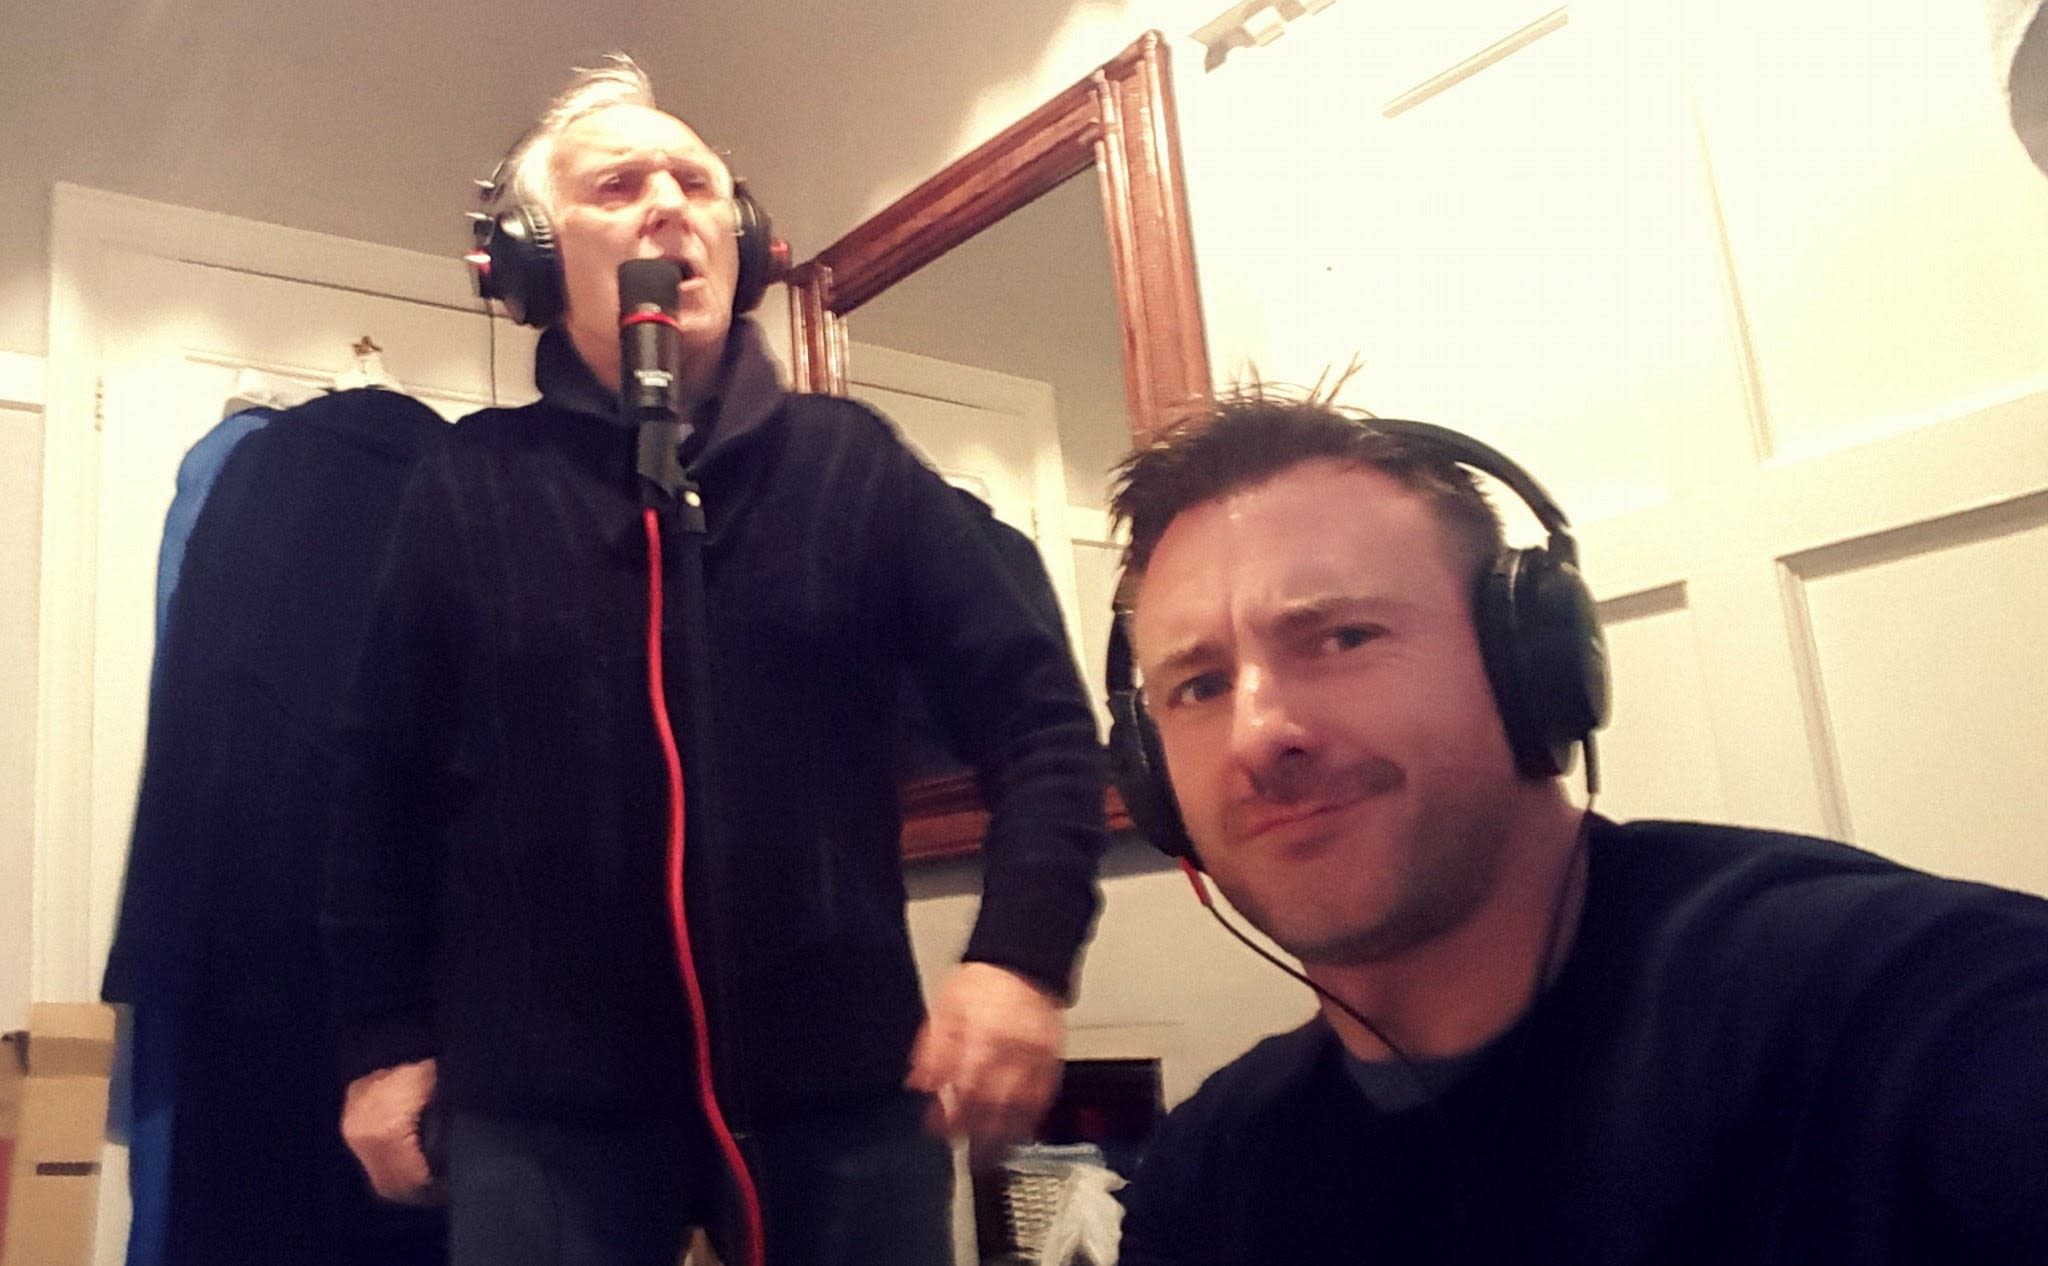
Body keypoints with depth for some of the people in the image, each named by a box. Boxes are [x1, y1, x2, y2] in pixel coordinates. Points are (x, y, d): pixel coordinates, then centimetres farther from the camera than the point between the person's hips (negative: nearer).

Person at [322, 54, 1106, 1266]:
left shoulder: (853, 461, 1)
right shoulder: (467, 490, 3)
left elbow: (1035, 710, -1)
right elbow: (382, 783, 8)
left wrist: (1022, 954, -13)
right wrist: (386, 1040, 6)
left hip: (843, 1084, 1)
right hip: (541, 1101, 0)